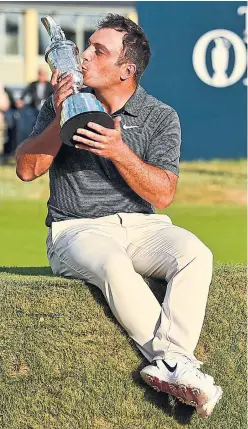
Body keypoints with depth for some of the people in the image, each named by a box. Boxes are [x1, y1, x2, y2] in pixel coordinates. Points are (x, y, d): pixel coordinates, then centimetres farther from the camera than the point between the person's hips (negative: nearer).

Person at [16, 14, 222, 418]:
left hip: (142, 226, 2)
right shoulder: (65, 103, 8)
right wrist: (60, 120, -12)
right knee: (113, 264, -36)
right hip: (76, 229, -1)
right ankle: (177, 362, -35)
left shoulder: (161, 117, 5)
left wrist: (120, 152, -19)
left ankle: (168, 366, -39)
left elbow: (163, 194, -5)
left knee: (195, 253, -30)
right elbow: (26, 169, 1)